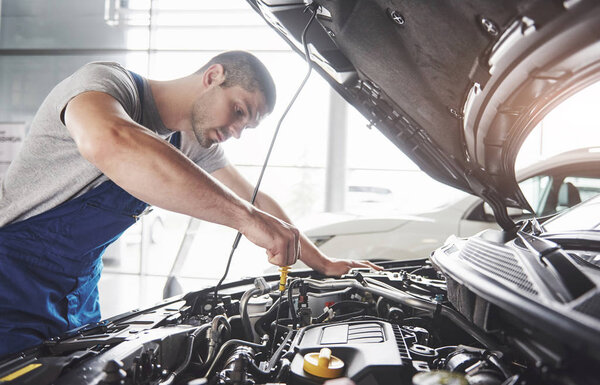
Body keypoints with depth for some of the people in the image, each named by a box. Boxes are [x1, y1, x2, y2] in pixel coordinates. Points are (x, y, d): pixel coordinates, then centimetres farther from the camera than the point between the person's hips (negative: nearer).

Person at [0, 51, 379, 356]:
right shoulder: (108, 82, -22)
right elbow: (107, 143, -46)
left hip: (79, 296, 7)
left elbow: (257, 201, 10)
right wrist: (246, 217, -47)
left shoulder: (195, 144, 4)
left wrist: (324, 263, 6)